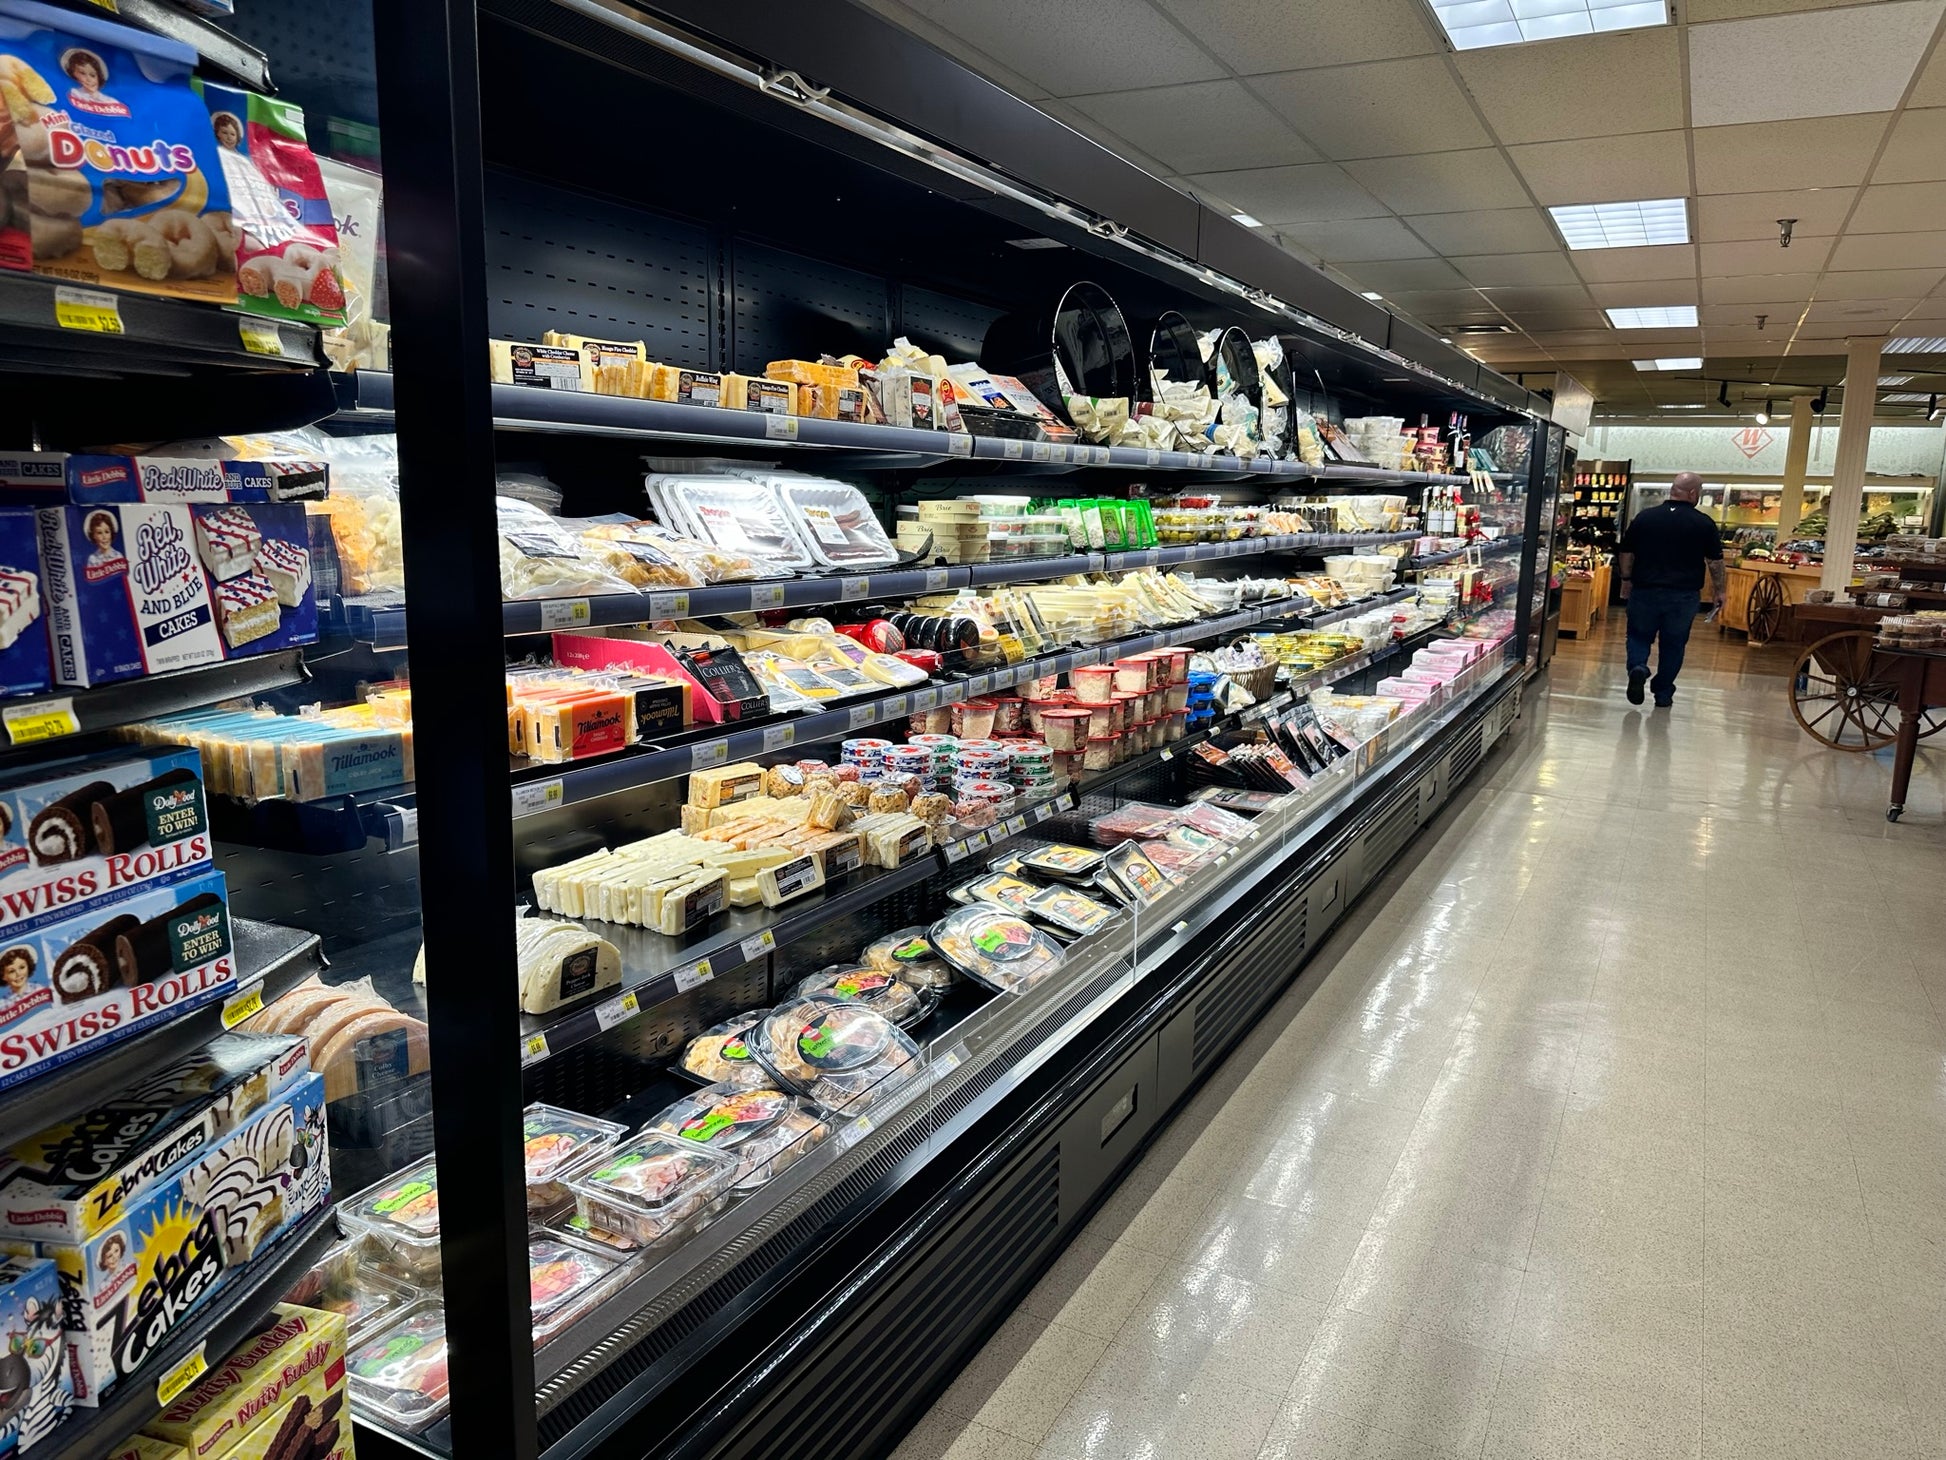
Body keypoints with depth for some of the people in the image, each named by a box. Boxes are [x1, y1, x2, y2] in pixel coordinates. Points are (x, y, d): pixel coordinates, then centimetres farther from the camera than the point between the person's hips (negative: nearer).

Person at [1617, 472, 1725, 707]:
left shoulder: (1644, 517, 0)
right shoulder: (1704, 524, -5)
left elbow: (1627, 553, 6)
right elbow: (1715, 562, -1)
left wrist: (1626, 580, 19)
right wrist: (1719, 591, 10)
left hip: (1645, 591, 1)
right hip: (1683, 595, -1)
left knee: (1639, 636, 13)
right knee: (1673, 644, 10)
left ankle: (1637, 667, -15)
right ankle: (1663, 694, 14)